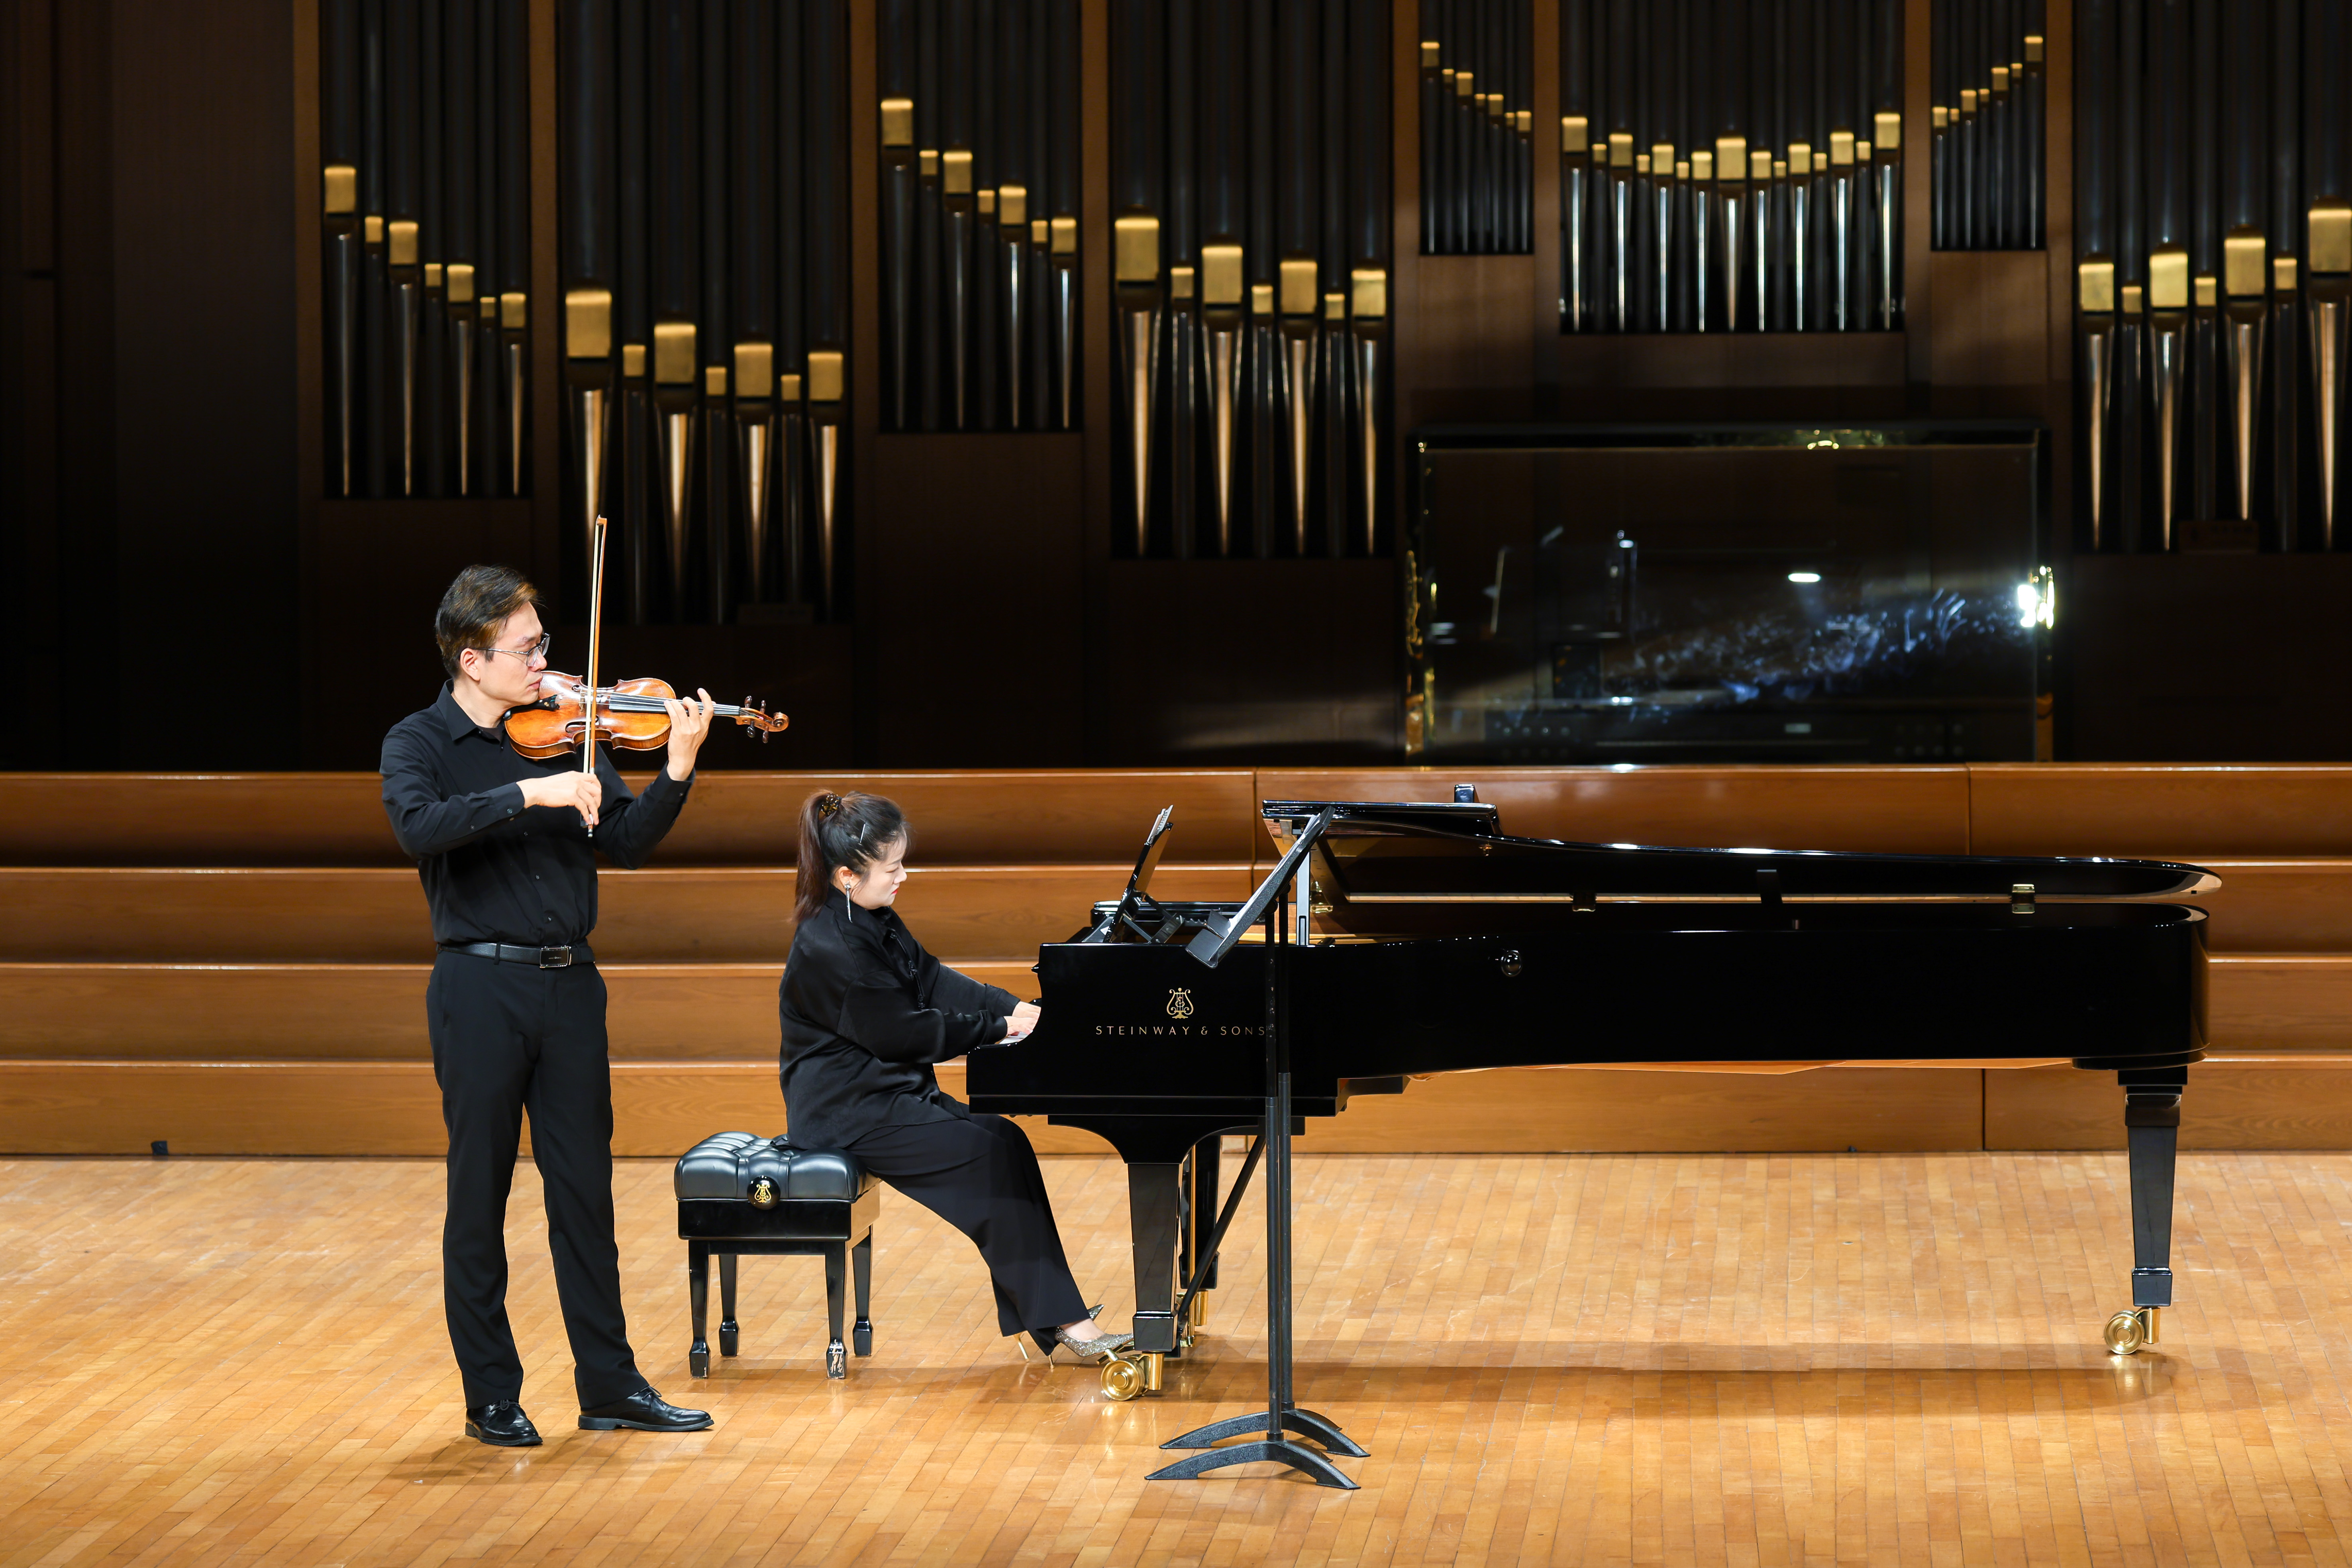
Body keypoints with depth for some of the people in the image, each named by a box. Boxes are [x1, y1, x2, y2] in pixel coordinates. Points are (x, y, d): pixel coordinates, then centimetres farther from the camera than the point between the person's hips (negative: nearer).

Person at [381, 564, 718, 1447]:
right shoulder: (421, 744, -3)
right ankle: (491, 1397, 11)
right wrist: (527, 794, -30)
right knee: (480, 1197, 3)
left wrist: (678, 772, -12)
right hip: (480, 986, -4)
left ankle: (610, 1384, 15)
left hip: (569, 982, 4)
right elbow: (420, 827, -24)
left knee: (585, 1190, 8)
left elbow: (628, 844, 3)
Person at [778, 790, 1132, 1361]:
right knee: (993, 1154, -18)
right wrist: (999, 1029, -12)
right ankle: (1064, 1321, -14)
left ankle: (1048, 1319, -9)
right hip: (847, 1114, -10)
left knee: (1005, 1140, -6)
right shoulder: (829, 949, -22)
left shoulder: (875, 923, 9)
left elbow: (935, 983, 10)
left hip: (892, 1093, 10)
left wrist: (1016, 1008, -4)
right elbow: (901, 1033, -20)